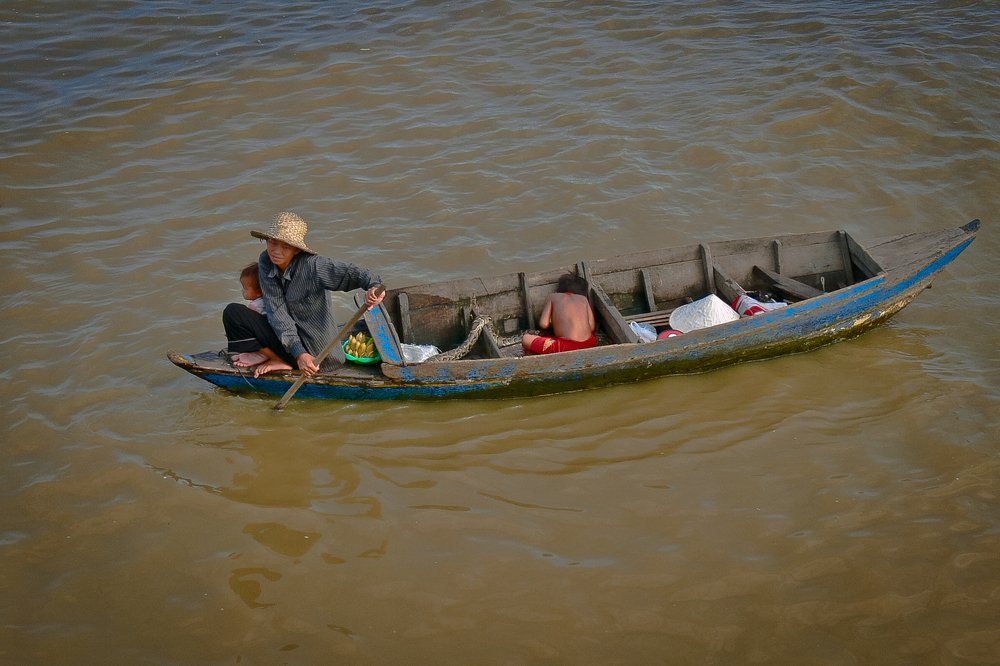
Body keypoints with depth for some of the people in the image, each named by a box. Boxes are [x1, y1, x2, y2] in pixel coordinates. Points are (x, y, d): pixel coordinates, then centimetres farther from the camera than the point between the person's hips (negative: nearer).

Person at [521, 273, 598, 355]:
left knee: (526, 339, 12)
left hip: (566, 347, -4)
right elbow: (592, 327, 11)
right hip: (588, 345, 4)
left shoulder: (552, 297, 13)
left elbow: (543, 324, 3)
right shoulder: (584, 299, 18)